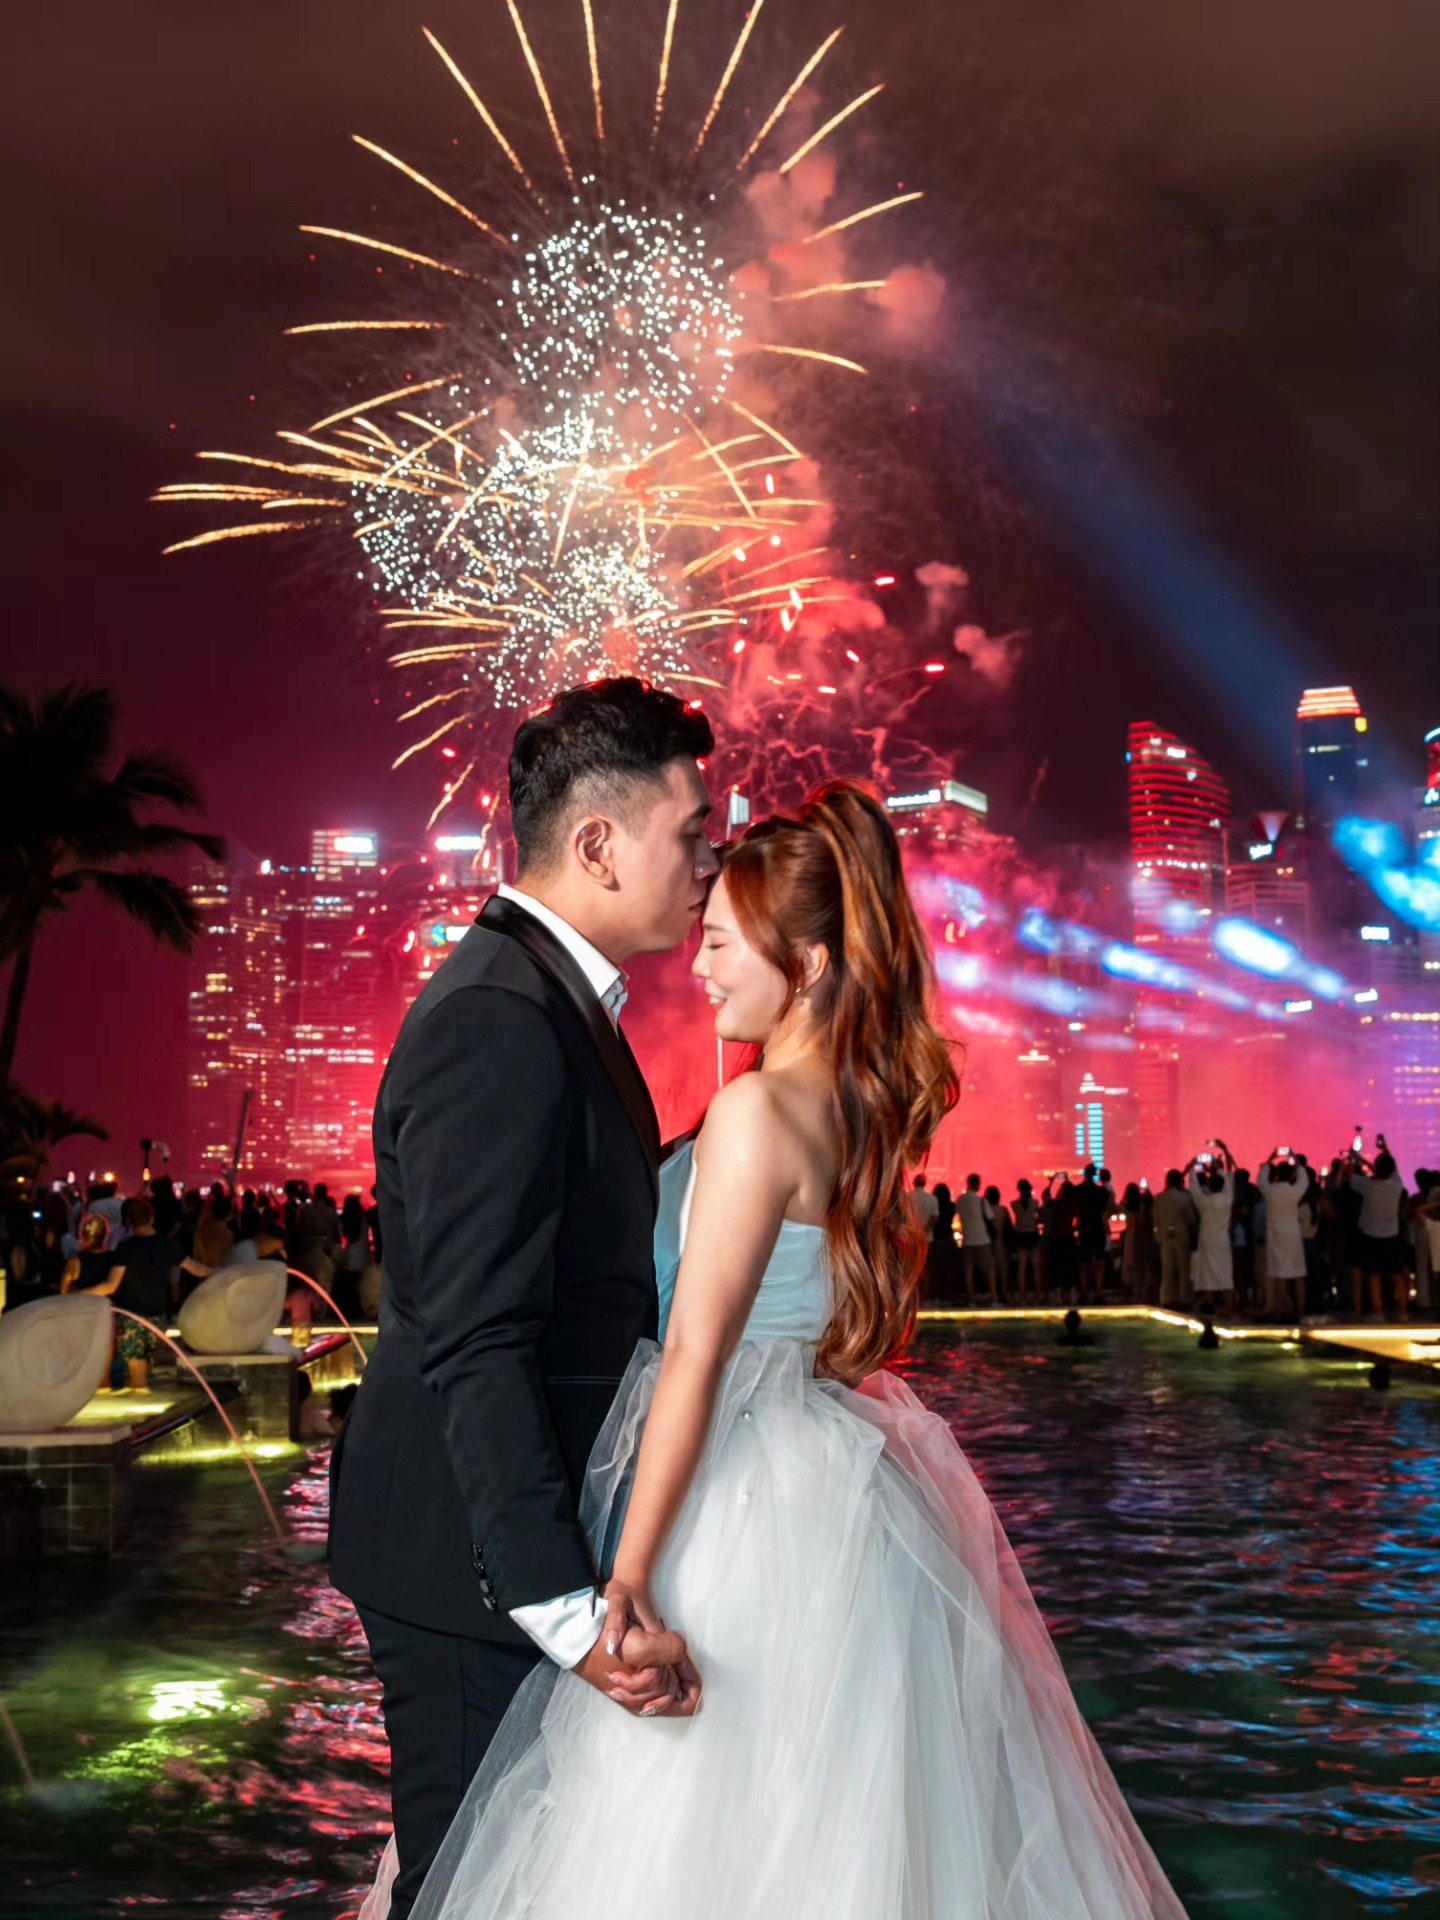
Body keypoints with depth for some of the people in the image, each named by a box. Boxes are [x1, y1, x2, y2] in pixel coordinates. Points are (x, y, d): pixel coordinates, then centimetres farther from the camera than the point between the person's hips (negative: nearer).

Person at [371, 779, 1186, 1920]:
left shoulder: (759, 1112, -19)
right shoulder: (861, 1105, 5)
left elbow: (696, 1357, -20)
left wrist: (628, 1572, -18)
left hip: (757, 1501, -9)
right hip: (846, 1477, 9)